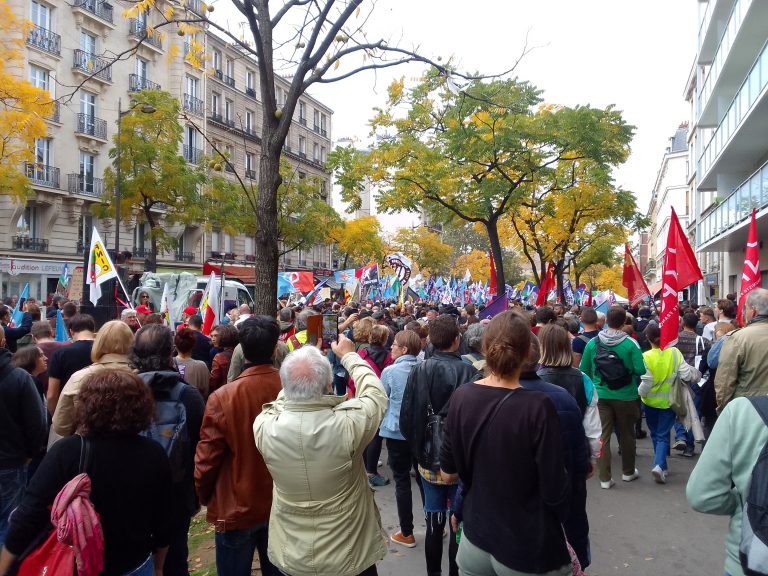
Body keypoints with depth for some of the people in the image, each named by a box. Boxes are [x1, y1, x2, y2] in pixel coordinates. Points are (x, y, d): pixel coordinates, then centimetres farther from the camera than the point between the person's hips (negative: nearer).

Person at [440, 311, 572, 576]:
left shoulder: (462, 396, -10)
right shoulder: (537, 406, -23)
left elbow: (448, 472, 0)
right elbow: (554, 491, -18)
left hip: (475, 538, 3)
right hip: (528, 549, -3)